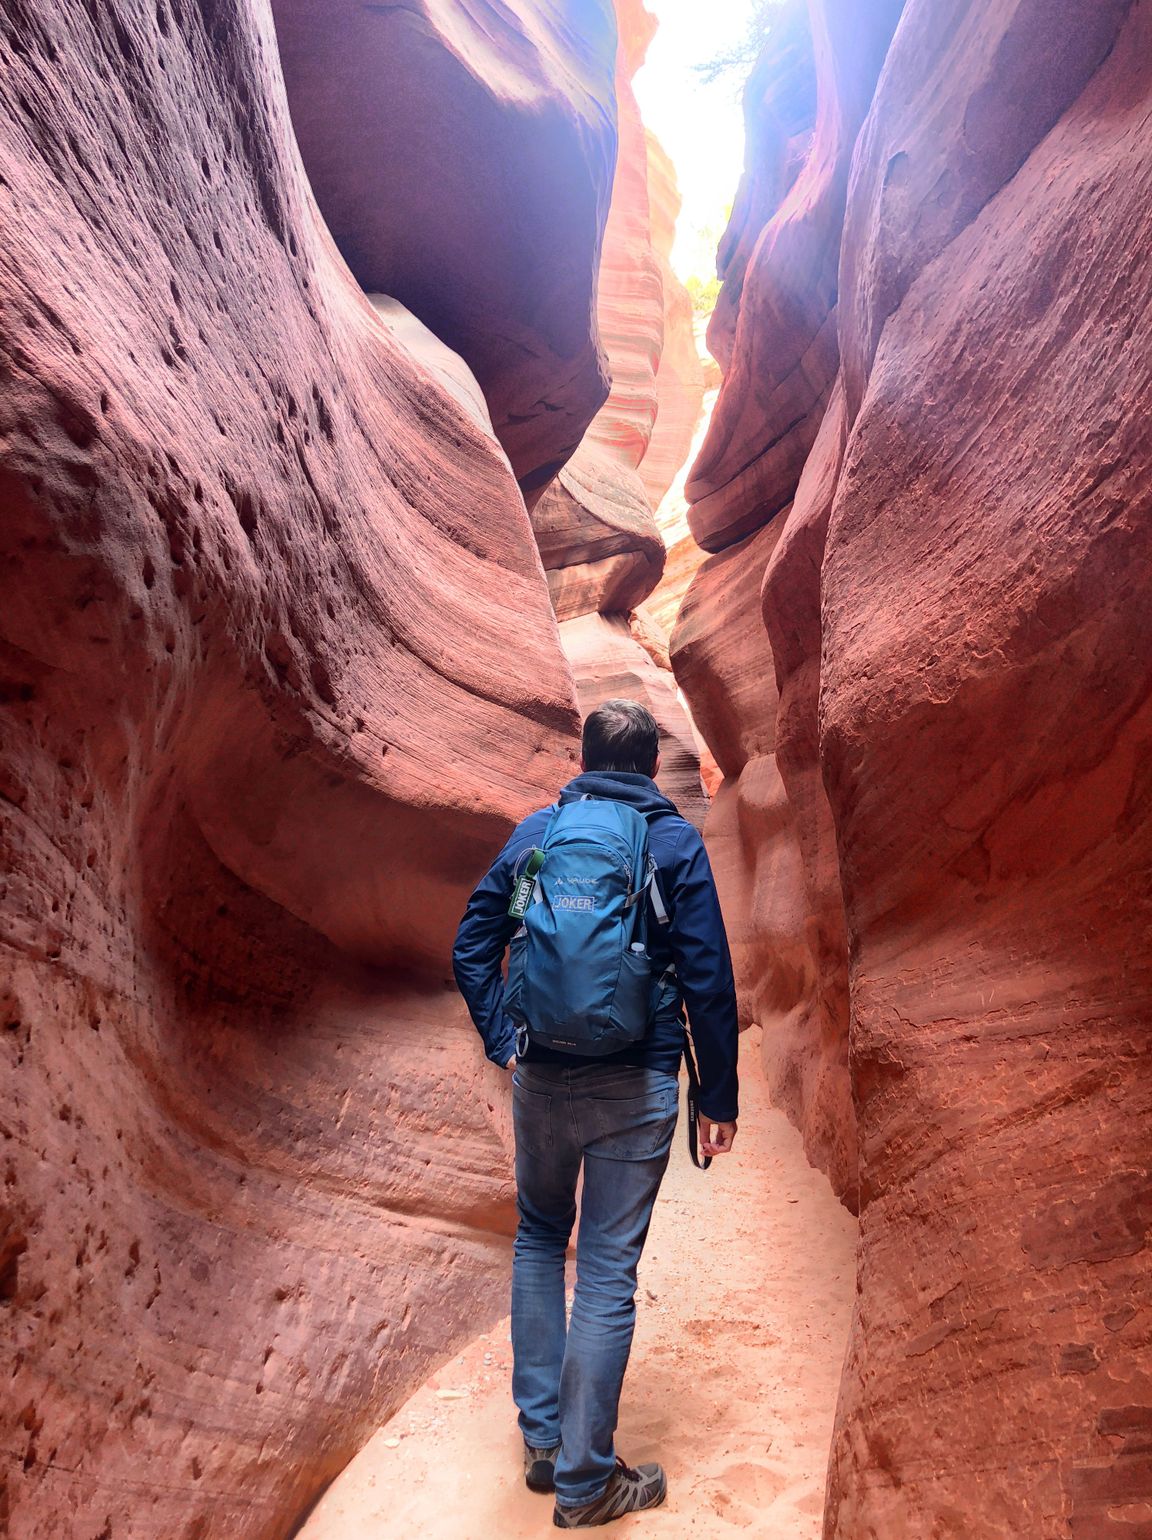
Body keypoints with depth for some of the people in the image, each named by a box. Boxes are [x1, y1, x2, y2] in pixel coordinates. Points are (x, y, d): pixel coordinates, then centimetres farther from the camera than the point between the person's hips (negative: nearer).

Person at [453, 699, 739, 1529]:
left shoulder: (536, 831, 5)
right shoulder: (676, 841, -3)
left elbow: (472, 945, 4)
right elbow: (708, 978, -6)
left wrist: (505, 1042, 9)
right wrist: (720, 1098, 1)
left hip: (542, 1077, 3)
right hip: (636, 1086, -3)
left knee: (539, 1238, 24)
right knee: (608, 1270, 8)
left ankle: (543, 1438, 32)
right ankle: (585, 1480, 22)